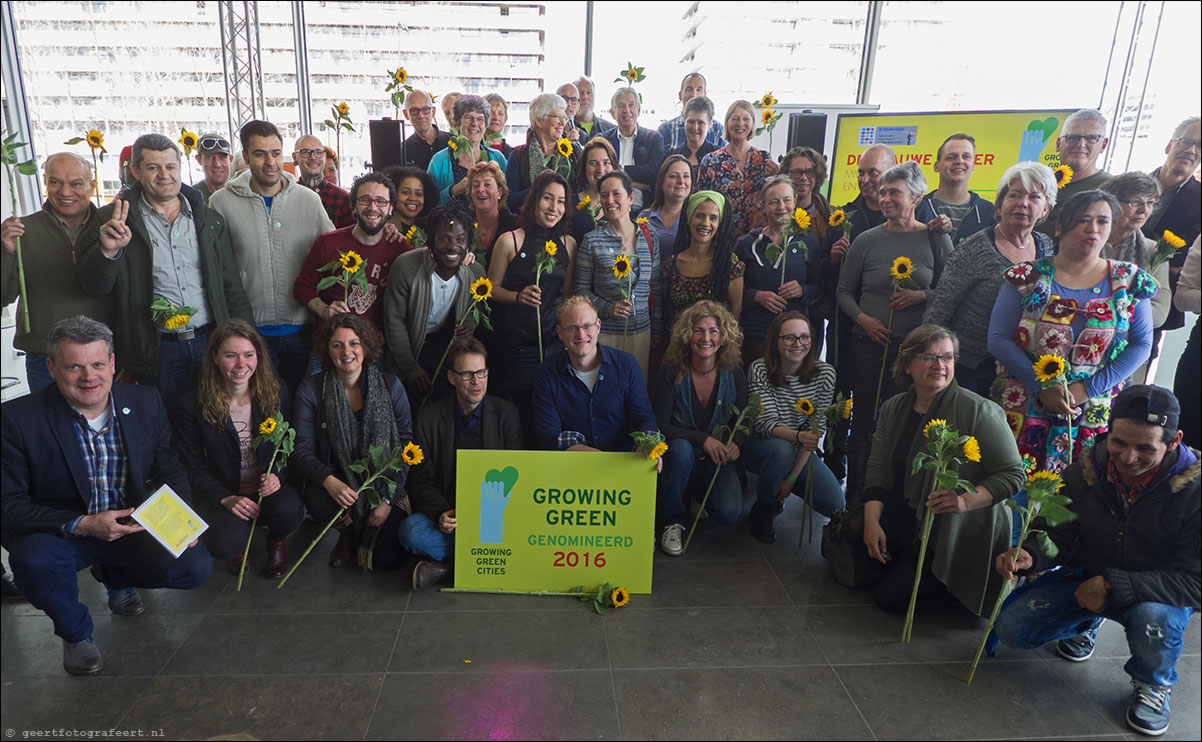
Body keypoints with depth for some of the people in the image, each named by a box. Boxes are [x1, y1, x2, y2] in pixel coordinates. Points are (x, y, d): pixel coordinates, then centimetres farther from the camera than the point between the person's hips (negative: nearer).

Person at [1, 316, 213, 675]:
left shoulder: (146, 402, -7)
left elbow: (169, 470, 4)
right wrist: (82, 525, -29)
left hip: (131, 524, 3)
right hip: (56, 533, -2)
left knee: (196, 567, -17)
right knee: (36, 561, -36)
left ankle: (115, 576, 19)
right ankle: (76, 633, -1)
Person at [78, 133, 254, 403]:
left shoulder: (210, 219, 9)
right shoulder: (115, 220, 2)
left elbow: (232, 288, 10)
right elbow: (93, 285, -4)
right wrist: (109, 250, -25)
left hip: (212, 342, 2)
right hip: (157, 353, -2)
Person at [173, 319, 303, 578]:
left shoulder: (275, 394, -4)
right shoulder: (194, 408, -9)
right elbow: (193, 470, -3)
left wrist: (277, 475, -17)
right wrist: (226, 499, -19)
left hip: (268, 489, 1)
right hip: (222, 494, -1)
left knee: (290, 510, -33)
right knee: (225, 544, -30)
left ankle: (276, 539, 7)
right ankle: (237, 544, 11)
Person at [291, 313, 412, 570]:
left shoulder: (390, 385, -4)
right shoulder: (311, 390, -4)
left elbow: (406, 445, -4)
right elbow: (301, 450, -6)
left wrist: (389, 498, -12)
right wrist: (329, 482, -26)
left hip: (382, 480, 0)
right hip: (336, 480, 0)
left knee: (388, 558, -13)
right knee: (320, 505, -35)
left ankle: (364, 537, 25)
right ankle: (348, 533, 3)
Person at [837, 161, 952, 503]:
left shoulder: (936, 239, 4)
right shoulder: (866, 241, 4)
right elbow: (844, 291, 9)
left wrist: (921, 296, -11)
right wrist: (863, 318, -7)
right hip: (869, 343, 0)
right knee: (864, 420, 5)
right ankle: (855, 496, 17)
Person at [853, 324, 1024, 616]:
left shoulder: (979, 411, -15)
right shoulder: (893, 408, 2)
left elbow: (1013, 474, -14)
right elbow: (878, 470, -2)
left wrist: (965, 501, -30)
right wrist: (872, 521, -15)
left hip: (954, 533, -6)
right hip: (902, 519, 6)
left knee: (892, 597, -12)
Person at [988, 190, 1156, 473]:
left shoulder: (1129, 282, 5)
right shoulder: (1027, 278, -1)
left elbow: (1141, 344, 2)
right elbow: (999, 339, -6)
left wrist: (1089, 389, -10)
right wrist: (1042, 385, -15)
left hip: (1094, 416, 2)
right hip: (1022, 412, -1)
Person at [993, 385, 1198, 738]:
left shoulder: (1191, 489, -23)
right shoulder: (1085, 473, -13)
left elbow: (1193, 581, -24)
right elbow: (1061, 536, -4)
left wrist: (1114, 586, -32)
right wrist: (1029, 555, -27)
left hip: (1159, 594, -3)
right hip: (1089, 579, 3)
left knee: (1154, 619, -39)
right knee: (1011, 628, -12)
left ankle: (1153, 683, 0)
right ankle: (1087, 622, 23)